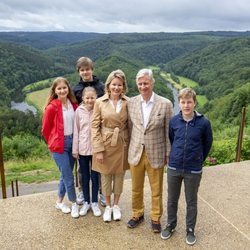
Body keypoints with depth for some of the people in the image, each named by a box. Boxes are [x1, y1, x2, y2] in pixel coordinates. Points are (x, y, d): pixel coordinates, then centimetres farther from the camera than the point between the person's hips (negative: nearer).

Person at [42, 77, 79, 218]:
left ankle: (60, 202, 32)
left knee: (65, 175, 15)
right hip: (59, 145, -5)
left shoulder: (73, 104, 1)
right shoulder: (51, 107, -14)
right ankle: (74, 204, 18)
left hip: (72, 142, 5)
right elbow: (45, 129, -4)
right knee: (69, 177, -1)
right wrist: (53, 143, 6)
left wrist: (75, 140, 10)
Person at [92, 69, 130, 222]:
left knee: (119, 175, 14)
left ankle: (116, 205, 35)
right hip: (105, 144, -1)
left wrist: (130, 145, -2)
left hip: (122, 144, 1)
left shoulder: (128, 102, -5)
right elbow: (95, 127, -7)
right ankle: (108, 206, 33)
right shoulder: (100, 102, -8)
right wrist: (98, 149, -11)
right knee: (106, 175, 12)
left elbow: (130, 125, 2)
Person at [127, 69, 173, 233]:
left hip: (156, 154, -2)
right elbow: (130, 127, 5)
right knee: (136, 188, 18)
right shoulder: (131, 103, -2)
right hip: (135, 153, 2)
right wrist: (130, 148, 6)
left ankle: (156, 218, 35)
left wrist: (168, 154, -3)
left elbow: (169, 132, -5)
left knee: (156, 190, 14)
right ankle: (137, 214, 40)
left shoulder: (165, 104, -10)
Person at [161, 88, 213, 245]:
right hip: (174, 168, 2)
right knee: (172, 200, 16)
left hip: (194, 171, -2)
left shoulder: (204, 123, -12)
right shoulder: (174, 121, -6)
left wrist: (198, 160, 10)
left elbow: (207, 144, 2)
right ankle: (171, 225, 37)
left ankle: (190, 229, 34)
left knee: (191, 202, 14)